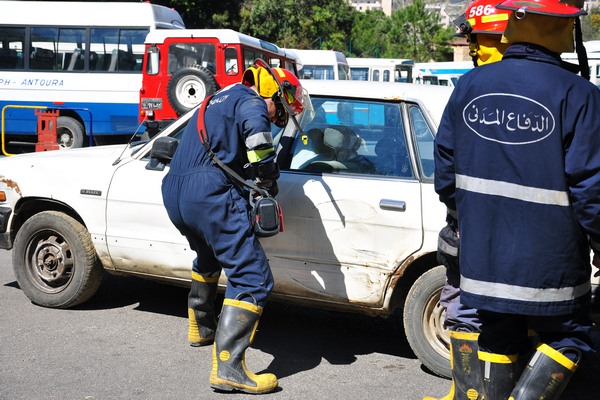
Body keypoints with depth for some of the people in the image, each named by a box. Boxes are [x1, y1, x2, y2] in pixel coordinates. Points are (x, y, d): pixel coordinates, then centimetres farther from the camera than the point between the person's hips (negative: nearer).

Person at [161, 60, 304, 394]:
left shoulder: (221, 98, 29)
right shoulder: (251, 101, -1)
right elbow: (256, 137, -20)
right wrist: (269, 182, -5)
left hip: (173, 193, 10)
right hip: (211, 194, -10)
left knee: (209, 256, 36)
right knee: (254, 279, -10)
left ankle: (201, 328, 52)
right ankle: (228, 367, -18)